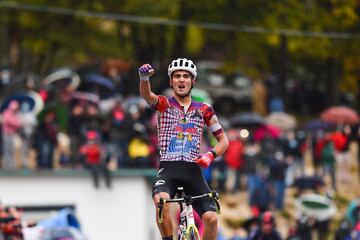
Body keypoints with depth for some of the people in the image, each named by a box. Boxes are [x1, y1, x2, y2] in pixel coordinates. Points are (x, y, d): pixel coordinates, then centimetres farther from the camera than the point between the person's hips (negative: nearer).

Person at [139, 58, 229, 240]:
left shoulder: (204, 110, 12)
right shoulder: (163, 104, 7)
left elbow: (223, 141, 15)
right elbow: (147, 95, -16)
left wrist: (211, 155, -7)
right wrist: (144, 77, -39)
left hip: (193, 171, 2)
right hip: (168, 170, -2)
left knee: (211, 217, -17)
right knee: (162, 201, -34)